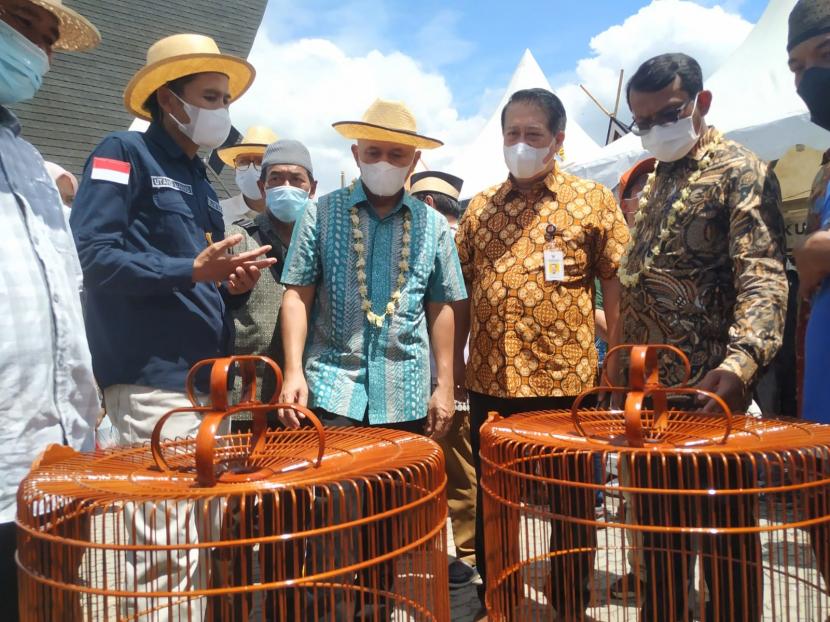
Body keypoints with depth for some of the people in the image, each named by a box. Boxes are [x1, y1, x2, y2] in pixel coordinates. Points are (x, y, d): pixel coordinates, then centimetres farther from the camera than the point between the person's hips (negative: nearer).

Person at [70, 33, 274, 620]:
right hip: (152, 381, -8)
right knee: (167, 551, -6)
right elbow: (90, 255, -16)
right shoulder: (123, 153, -3)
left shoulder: (199, 179, 20)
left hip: (207, 380, 8)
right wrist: (193, 270, -21)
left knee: (199, 547, 15)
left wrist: (233, 285, 3)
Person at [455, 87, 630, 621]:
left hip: (568, 381, -3)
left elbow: (615, 284, -2)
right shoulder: (480, 207, 9)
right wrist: (453, 360, 6)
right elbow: (463, 289, 10)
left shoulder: (593, 201, -1)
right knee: (491, 499, 16)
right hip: (489, 380, 4)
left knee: (572, 502, 11)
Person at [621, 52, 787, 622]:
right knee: (657, 529, 17)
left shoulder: (741, 171, -6)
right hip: (648, 389, 7)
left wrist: (740, 363, -34)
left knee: (724, 534, 5)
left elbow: (764, 276, -18)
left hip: (710, 391, -7)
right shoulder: (649, 182, 16)